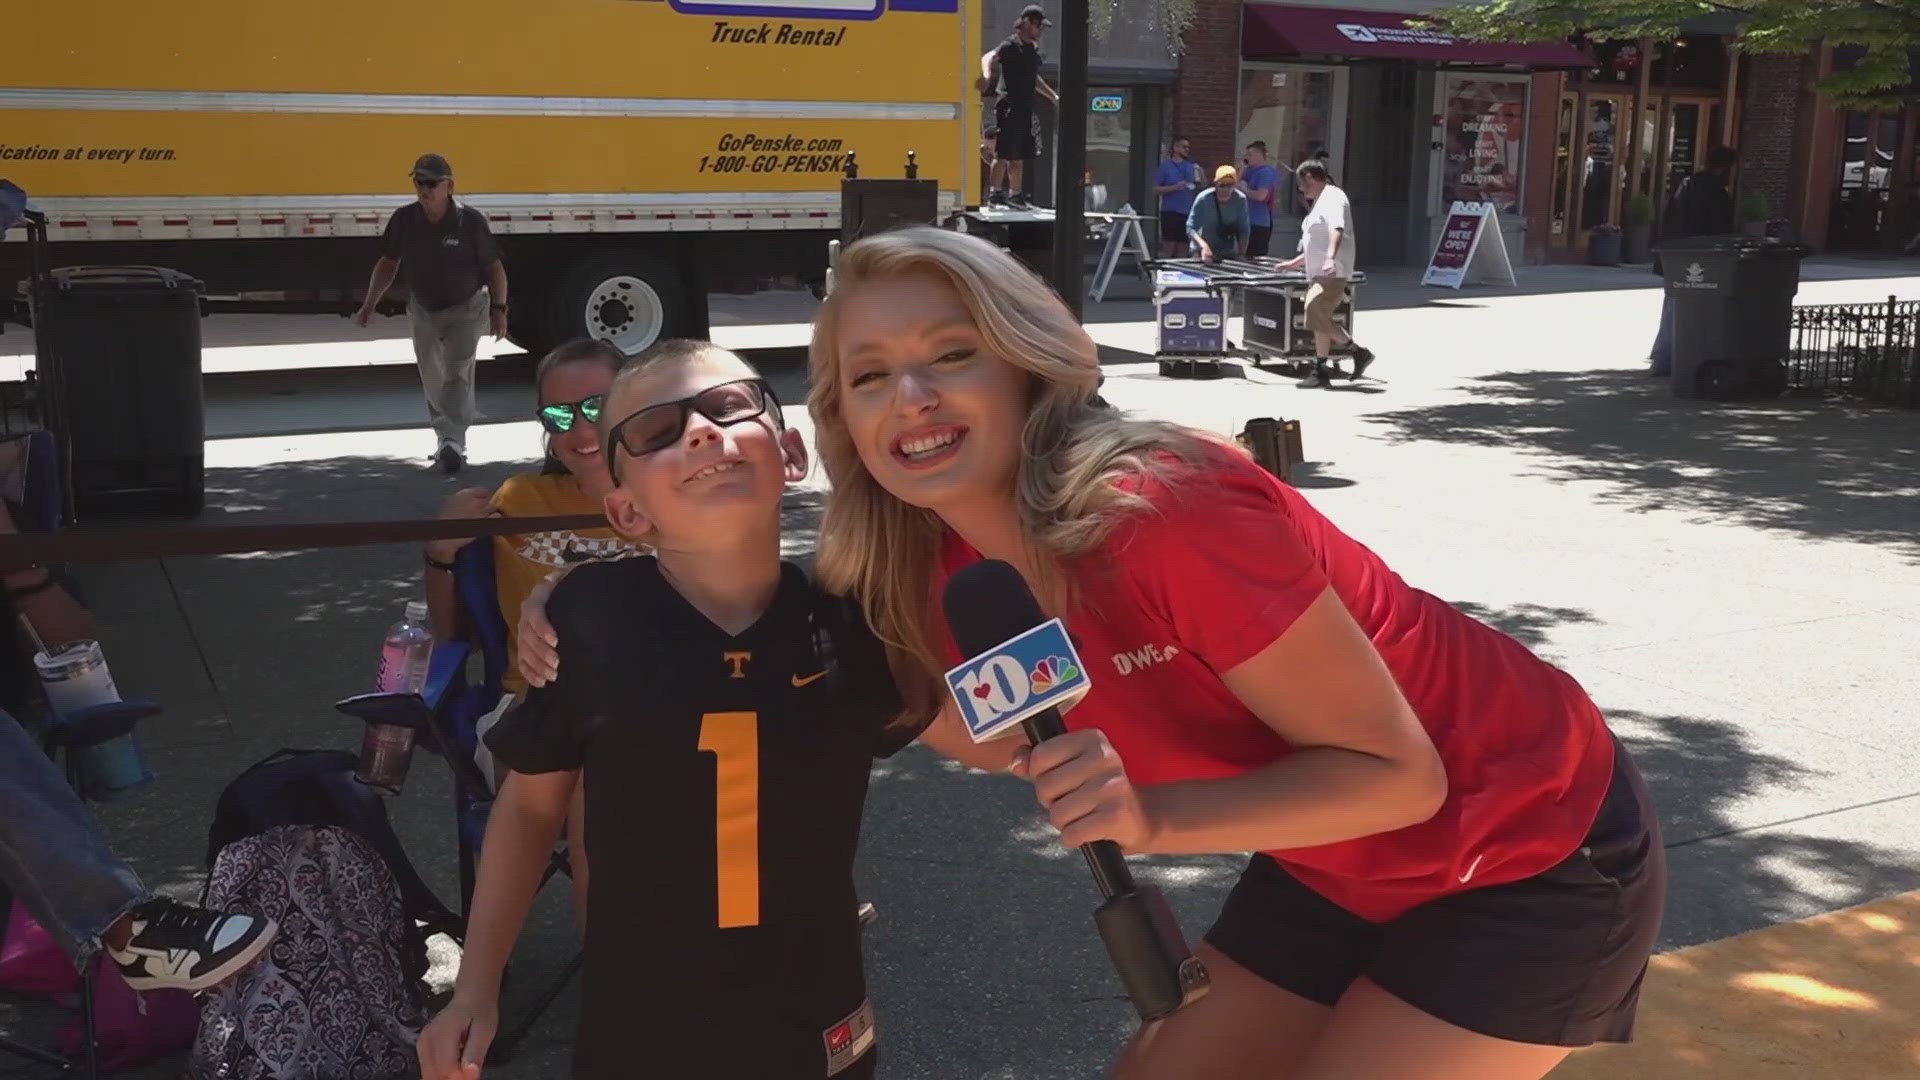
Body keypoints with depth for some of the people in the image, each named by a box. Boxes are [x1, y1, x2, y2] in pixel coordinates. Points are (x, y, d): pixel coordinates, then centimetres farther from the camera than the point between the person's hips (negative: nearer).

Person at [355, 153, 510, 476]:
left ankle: (454, 442, -24)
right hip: (424, 312, 4)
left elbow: (494, 268, -10)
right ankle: (445, 439, 25)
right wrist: (370, 304, 2)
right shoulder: (404, 220, -8)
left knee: (458, 373, -18)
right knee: (432, 381, 11)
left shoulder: (470, 221, -17)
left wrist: (498, 308, -17)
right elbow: (388, 263, 5)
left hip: (465, 310, -4)